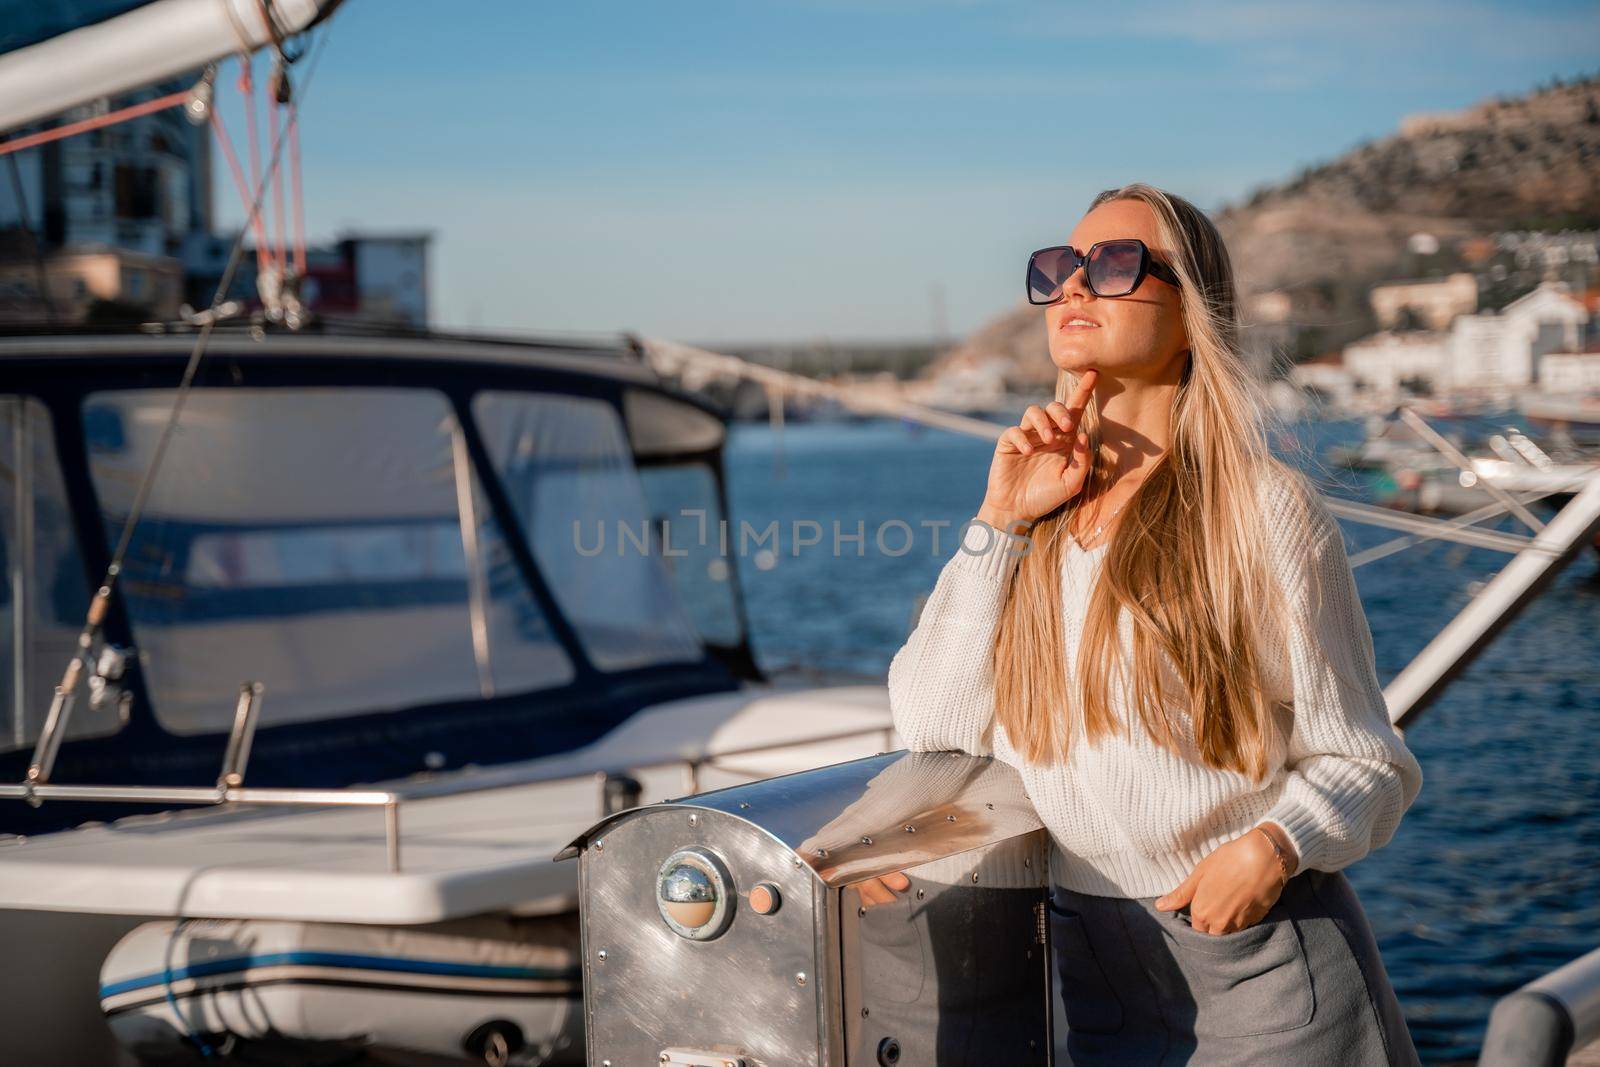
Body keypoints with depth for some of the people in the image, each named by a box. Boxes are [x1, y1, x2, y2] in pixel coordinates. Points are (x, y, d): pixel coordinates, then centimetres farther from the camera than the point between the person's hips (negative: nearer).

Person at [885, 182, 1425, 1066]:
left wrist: (1275, 845, -26)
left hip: (1262, 956, -4)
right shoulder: (1035, 516, 6)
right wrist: (998, 524, -6)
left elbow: (1363, 761, -6)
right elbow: (933, 725, -2)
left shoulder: (1265, 508, -9)